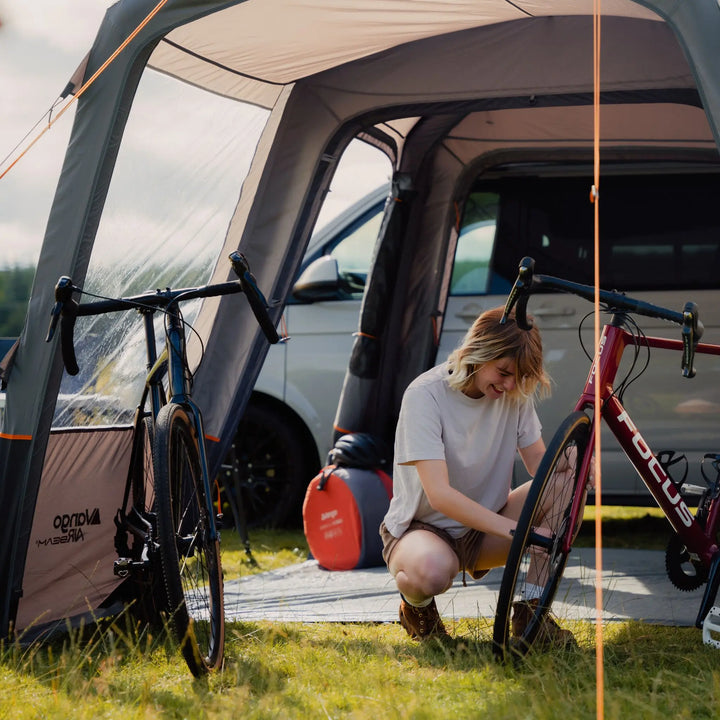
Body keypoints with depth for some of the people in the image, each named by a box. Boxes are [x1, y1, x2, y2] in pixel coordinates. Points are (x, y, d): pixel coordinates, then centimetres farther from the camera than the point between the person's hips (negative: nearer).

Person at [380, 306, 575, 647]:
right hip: (421, 527, -5)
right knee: (432, 571, -42)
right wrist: (518, 530, -40)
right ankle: (417, 605, -2)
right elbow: (439, 494, -31)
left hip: (484, 531, 5)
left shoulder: (515, 392, -4)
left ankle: (532, 609, -8)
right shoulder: (425, 394, -23)